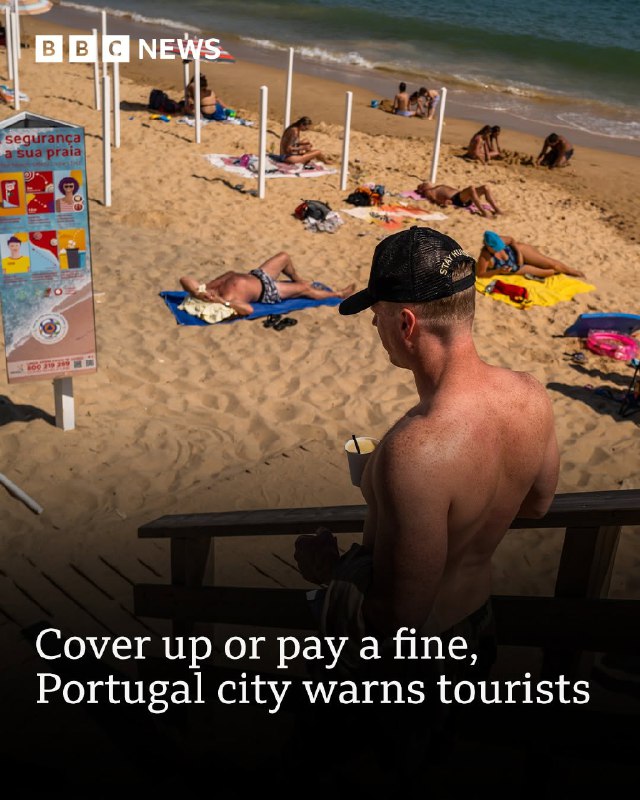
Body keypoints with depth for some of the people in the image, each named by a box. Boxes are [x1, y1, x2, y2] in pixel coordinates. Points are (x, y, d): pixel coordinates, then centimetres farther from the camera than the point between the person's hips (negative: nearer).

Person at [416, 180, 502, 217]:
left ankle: (496, 210, -15)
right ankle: (483, 212, -38)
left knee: (485, 187, -8)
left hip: (462, 196, 9)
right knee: (471, 188, -35)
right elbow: (434, 199, -5)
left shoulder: (440, 187, 37)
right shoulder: (428, 192, 14)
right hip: (455, 199, -8)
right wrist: (443, 202, -26)